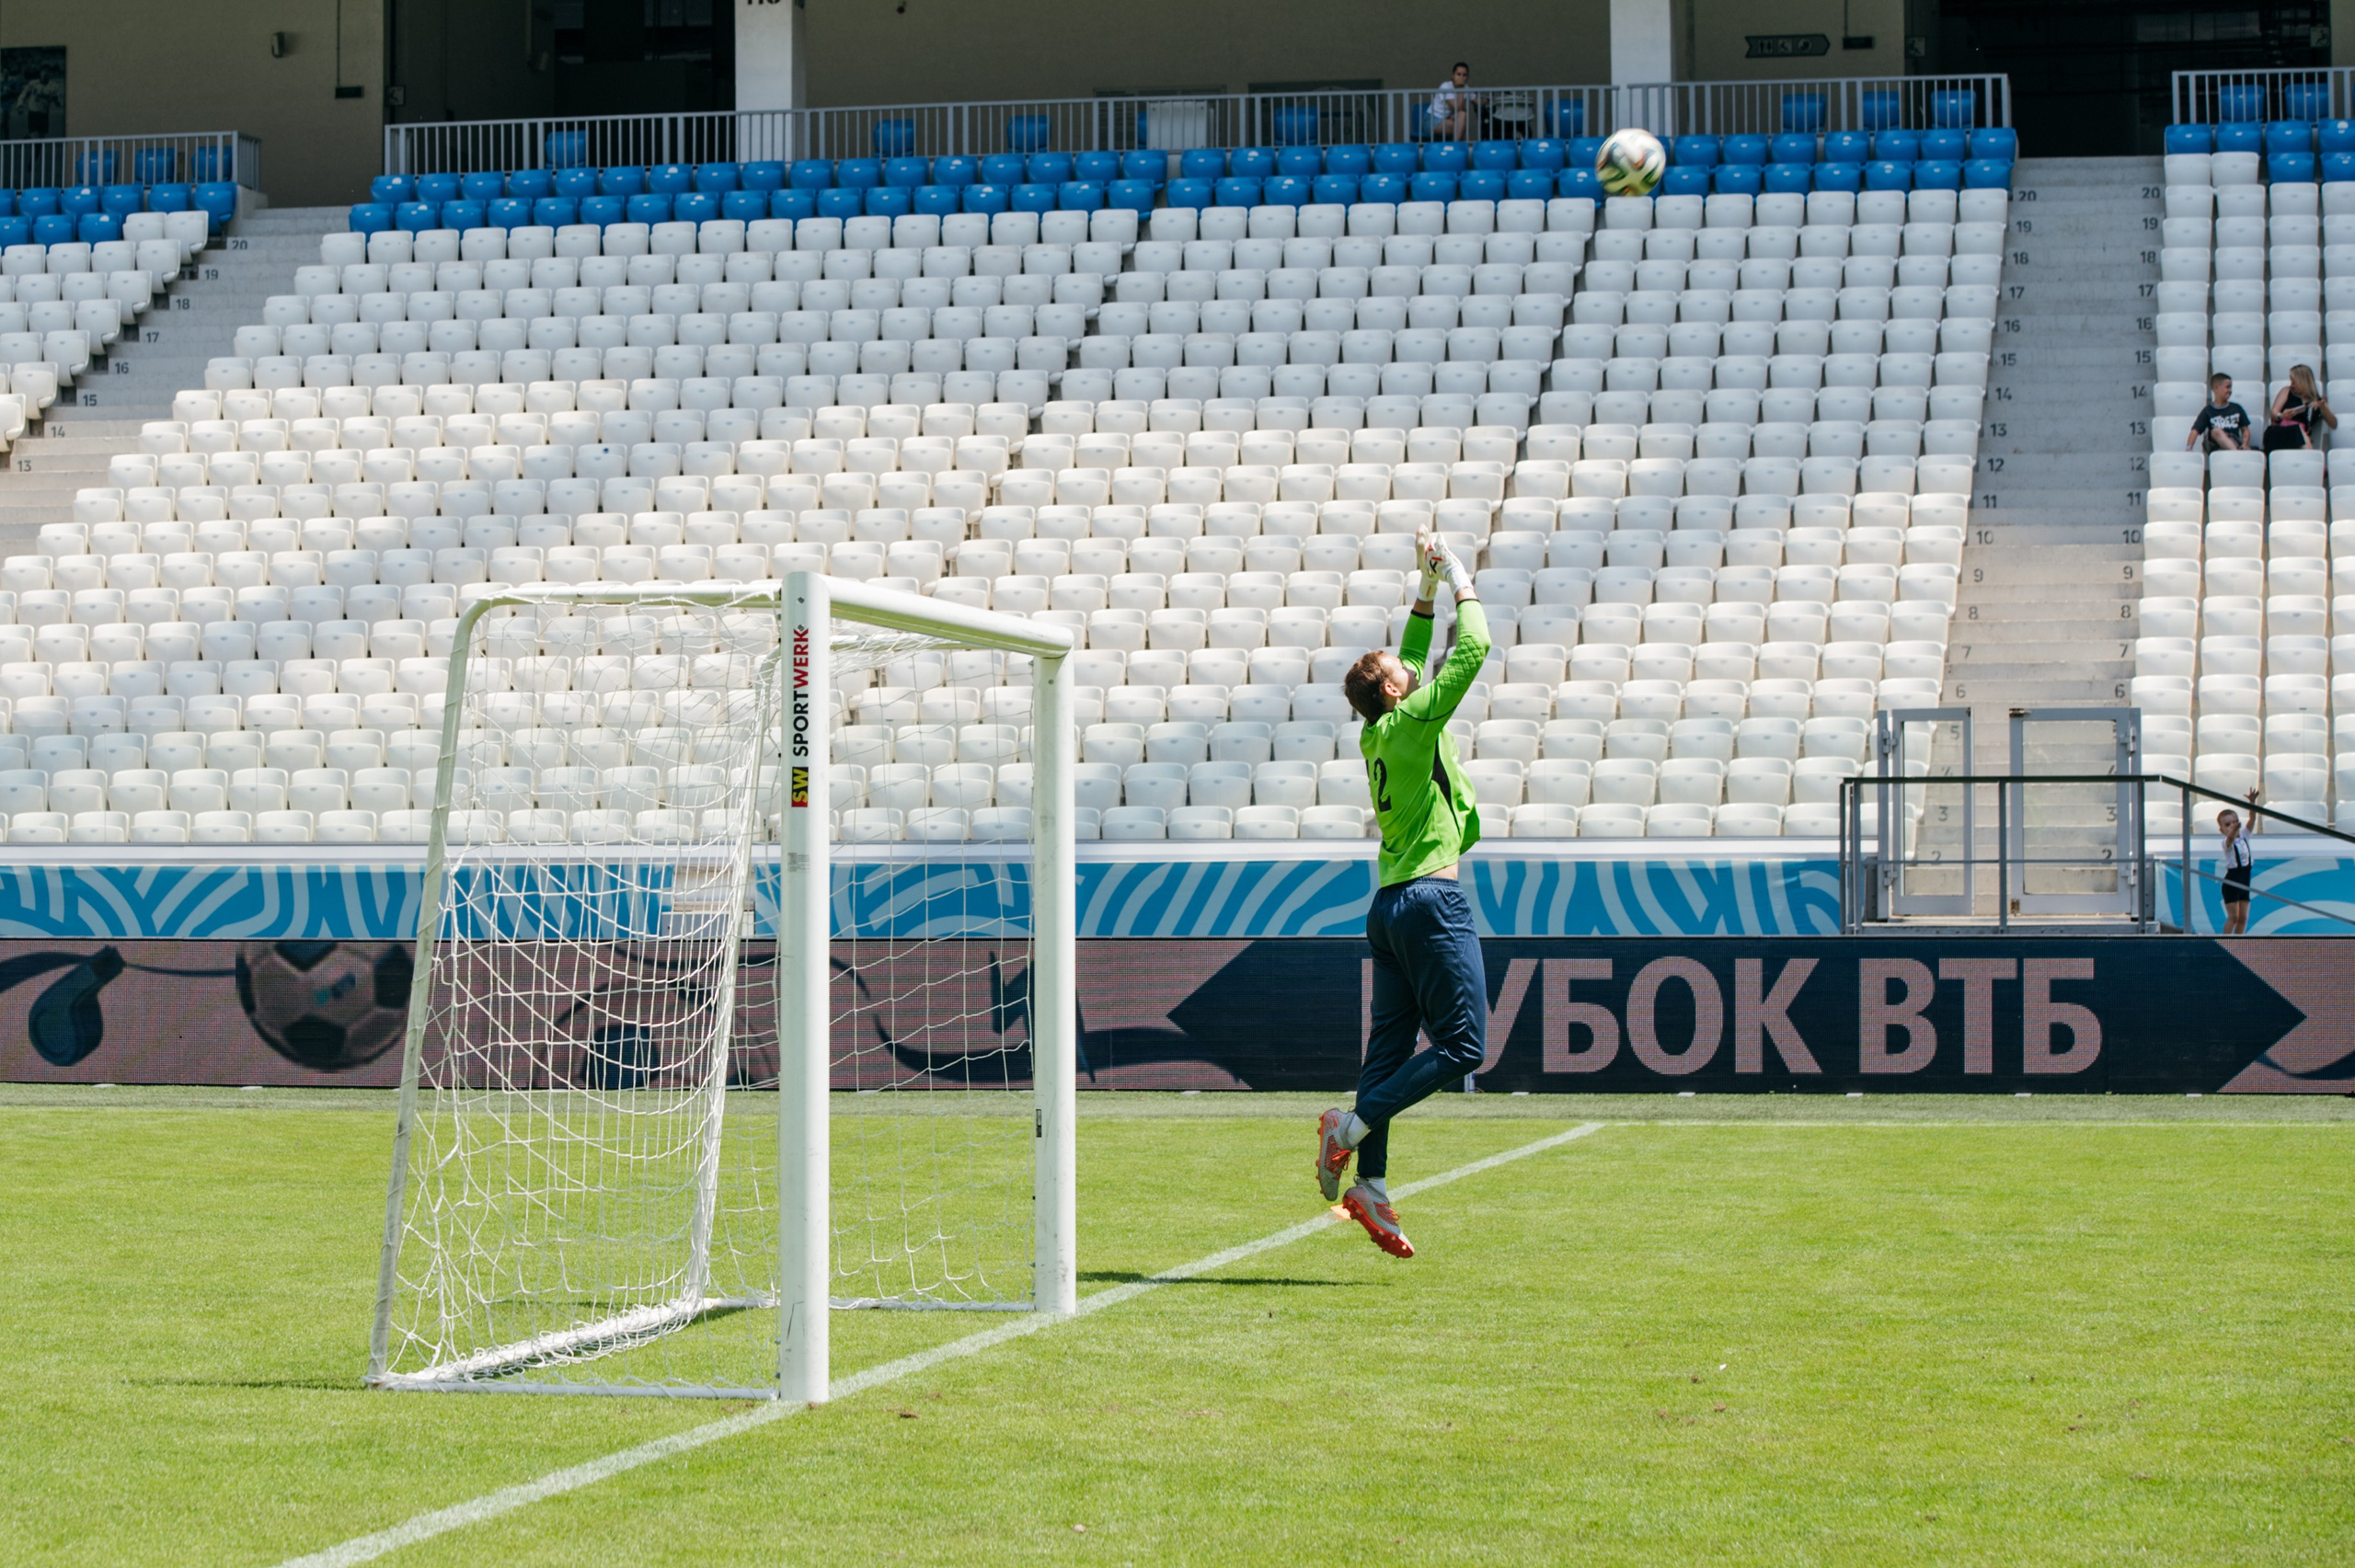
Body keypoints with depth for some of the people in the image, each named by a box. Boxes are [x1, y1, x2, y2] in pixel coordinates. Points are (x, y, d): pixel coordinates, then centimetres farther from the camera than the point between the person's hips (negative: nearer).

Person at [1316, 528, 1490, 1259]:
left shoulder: (1381, 731, 13)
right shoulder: (1412, 721, -9)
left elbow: (1415, 654, 29)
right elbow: (1472, 649, -10)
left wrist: (1428, 589, 24)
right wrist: (1460, 582, 2)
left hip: (1390, 906, 9)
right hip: (1430, 897, -9)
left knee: (1392, 1045, 5)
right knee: (1461, 1045, -6)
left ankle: (1370, 1183, 1)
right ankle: (1353, 1125, -12)